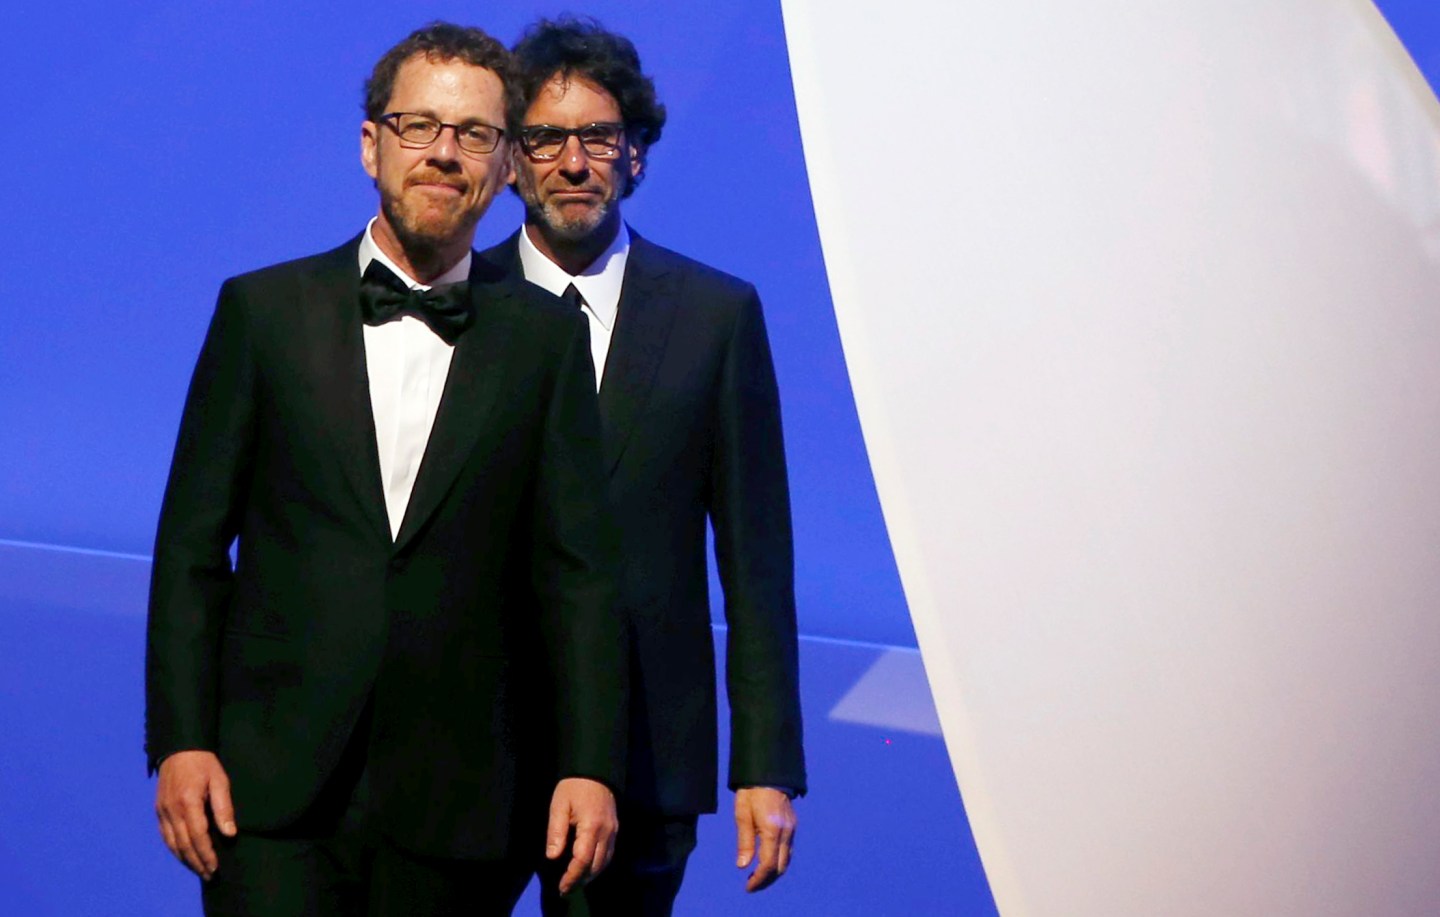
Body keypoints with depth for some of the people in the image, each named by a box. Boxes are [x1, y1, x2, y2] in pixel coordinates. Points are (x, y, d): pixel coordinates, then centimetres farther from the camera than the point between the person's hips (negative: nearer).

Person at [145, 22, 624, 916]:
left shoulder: (547, 337, 7)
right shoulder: (264, 310, 5)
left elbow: (577, 572, 4)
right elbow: (192, 546, 5)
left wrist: (591, 767, -3)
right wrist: (180, 741, -3)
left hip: (454, 801, 1)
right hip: (273, 784, -1)